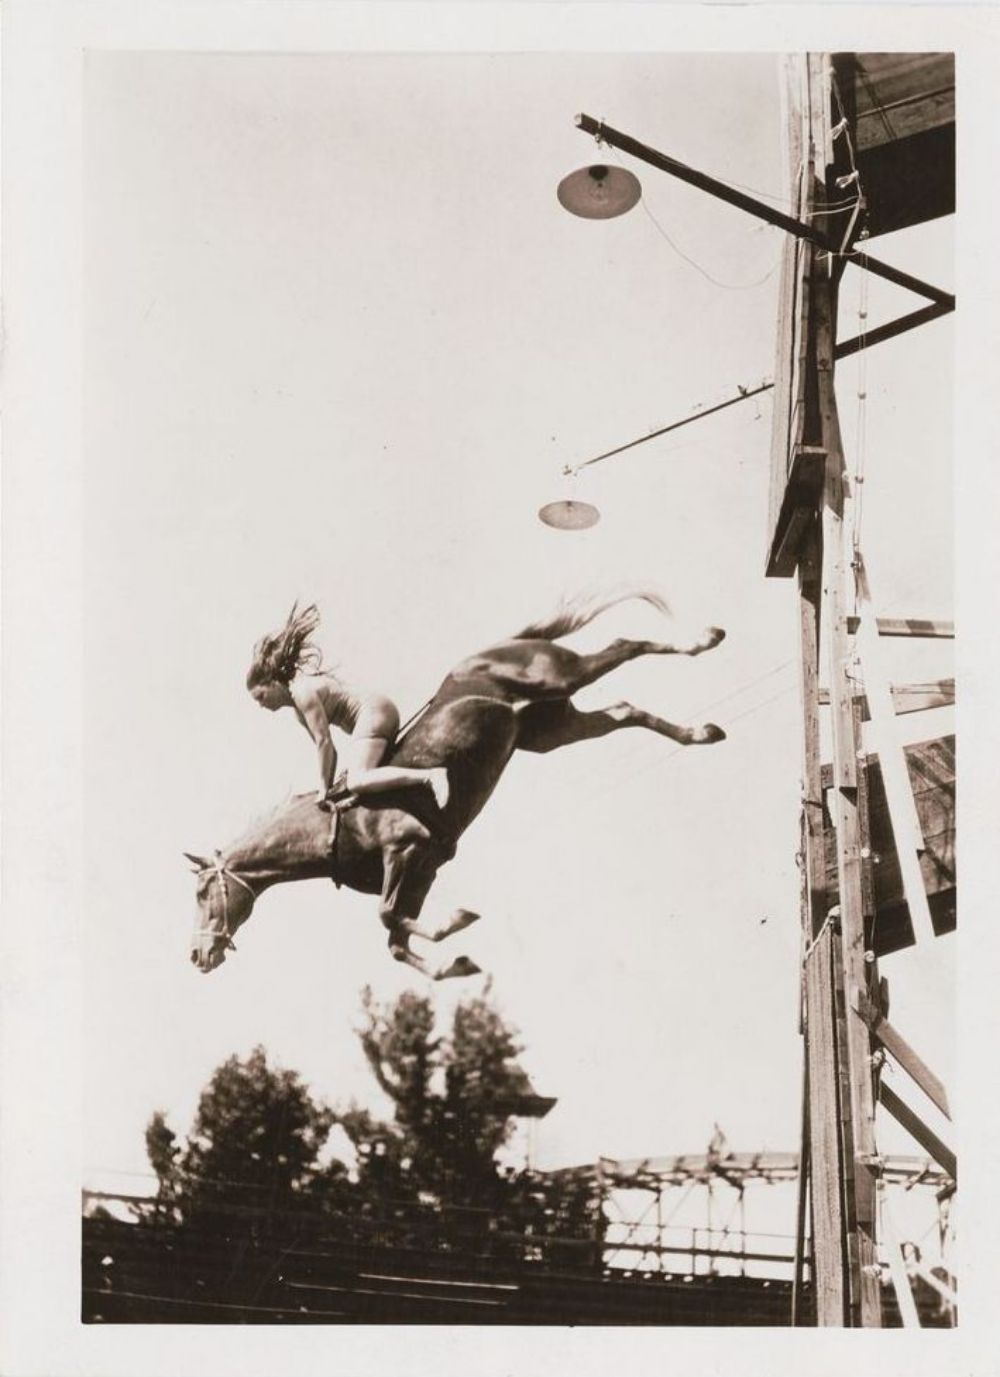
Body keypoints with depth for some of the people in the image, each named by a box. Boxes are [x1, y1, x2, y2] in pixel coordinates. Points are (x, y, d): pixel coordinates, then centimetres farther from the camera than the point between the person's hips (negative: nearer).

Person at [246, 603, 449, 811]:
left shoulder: (302, 692, -11)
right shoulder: (298, 710, 19)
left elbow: (324, 741, -15)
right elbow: (328, 748, 20)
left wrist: (325, 787, -10)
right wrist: (329, 787, 13)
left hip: (373, 712, -11)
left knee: (357, 782, -27)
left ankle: (429, 776, -38)